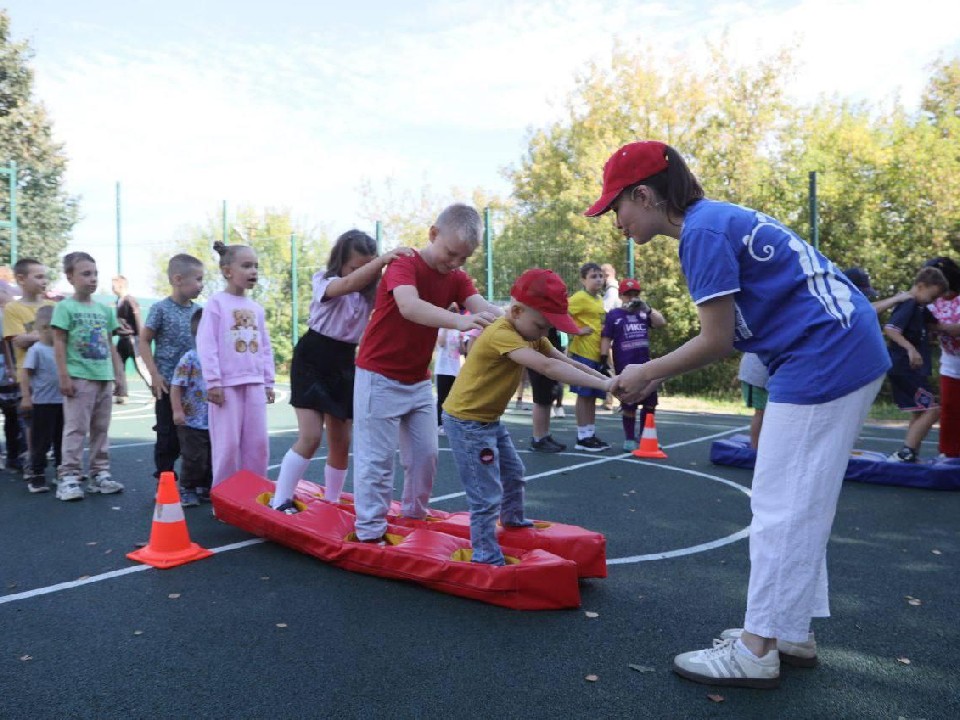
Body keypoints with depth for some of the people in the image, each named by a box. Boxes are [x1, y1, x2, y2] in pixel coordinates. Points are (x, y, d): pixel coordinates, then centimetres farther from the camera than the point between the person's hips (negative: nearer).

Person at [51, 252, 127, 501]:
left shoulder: (104, 309, 13)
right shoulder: (65, 307, -4)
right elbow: (59, 344, -7)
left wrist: (119, 375, 12)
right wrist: (64, 376, -13)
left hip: (104, 378, 6)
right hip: (79, 378, -6)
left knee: (101, 429, 11)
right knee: (76, 429, -5)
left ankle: (99, 474, 18)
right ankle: (69, 477, 0)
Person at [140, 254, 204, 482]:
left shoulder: (199, 311, 7)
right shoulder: (161, 309, -7)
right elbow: (144, 341, -5)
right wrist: (155, 375, -12)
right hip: (169, 384, -5)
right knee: (169, 437, 2)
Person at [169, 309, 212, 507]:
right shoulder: (190, 358, -12)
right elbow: (176, 386, -13)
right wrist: (177, 411, -17)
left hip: (214, 422, 6)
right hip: (192, 422, -6)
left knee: (212, 459, 13)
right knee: (194, 459, 1)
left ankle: (205, 489, 28)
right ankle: (187, 490, 19)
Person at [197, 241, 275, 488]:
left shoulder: (256, 308, 13)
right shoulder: (216, 303, -5)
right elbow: (206, 345, -10)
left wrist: (268, 382, 13)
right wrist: (213, 382, -14)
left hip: (255, 384, 6)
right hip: (227, 385, -6)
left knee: (258, 443, 7)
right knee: (227, 443, -1)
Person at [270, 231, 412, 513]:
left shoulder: (370, 292, 1)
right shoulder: (324, 281, -14)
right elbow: (348, 284, -37)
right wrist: (384, 259, -51)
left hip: (344, 366, 5)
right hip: (312, 362, -5)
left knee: (341, 442, 8)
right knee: (310, 437, -15)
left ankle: (331, 501, 24)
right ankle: (280, 501, -4)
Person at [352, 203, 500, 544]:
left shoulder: (457, 279, 2)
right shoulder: (404, 265, -19)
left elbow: (483, 308, -14)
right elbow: (409, 306, -39)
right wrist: (459, 321, -55)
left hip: (419, 381, 7)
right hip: (379, 377, -7)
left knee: (426, 454, 11)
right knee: (377, 458, -2)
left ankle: (415, 516, 29)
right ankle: (370, 533, 8)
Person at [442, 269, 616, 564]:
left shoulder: (531, 334, 4)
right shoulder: (501, 334, -29)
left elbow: (567, 362, -1)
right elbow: (547, 367, -39)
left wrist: (608, 379, -15)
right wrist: (603, 384, -41)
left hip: (490, 419, 10)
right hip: (466, 421, -10)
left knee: (513, 474, 25)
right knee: (487, 496, -8)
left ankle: (513, 520, 49)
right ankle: (486, 558, 5)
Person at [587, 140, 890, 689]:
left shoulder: (704, 231, -14)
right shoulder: (721, 218, 16)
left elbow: (717, 341, -14)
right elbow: (727, 334, 15)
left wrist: (647, 373, 0)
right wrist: (657, 375, 14)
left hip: (821, 361, -10)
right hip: (854, 354, 10)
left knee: (781, 508, -3)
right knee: (801, 505, 15)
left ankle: (757, 650, 8)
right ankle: (793, 633, 26)